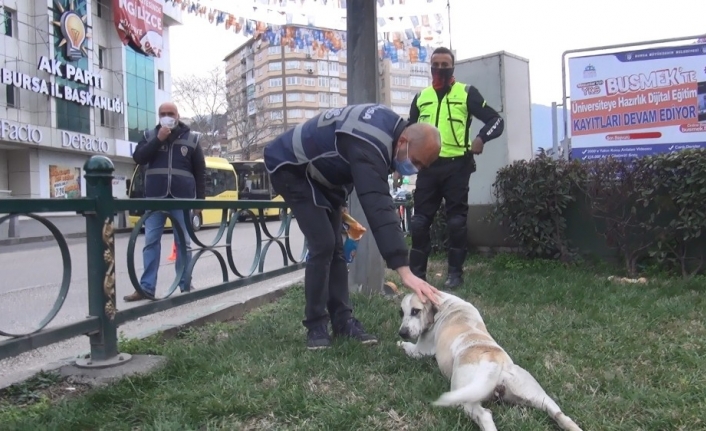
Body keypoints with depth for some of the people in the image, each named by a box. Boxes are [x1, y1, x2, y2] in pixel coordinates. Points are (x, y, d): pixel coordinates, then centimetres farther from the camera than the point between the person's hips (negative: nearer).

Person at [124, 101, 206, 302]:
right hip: (155, 198, 1)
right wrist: (158, 140, -12)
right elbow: (138, 158, -4)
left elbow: (200, 171, 7)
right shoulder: (149, 135, 11)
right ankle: (146, 288, 3)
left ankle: (186, 285, 12)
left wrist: (200, 199, 3)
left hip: (182, 198, -1)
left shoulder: (191, 138, 6)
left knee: (183, 242, 4)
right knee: (151, 242, -1)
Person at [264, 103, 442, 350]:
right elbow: (379, 209, -48)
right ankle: (315, 325, -4)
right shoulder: (368, 146, -38)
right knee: (323, 245, -18)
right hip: (290, 168, -9)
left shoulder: (391, 126, -7)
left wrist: (338, 207, 13)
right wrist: (405, 272, -53)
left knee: (335, 247, 4)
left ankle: (342, 320, 10)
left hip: (318, 172, 9)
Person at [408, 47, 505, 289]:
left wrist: (482, 138, -17)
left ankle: (455, 273, 11)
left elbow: (496, 120, 3)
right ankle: (417, 273, 12)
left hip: (456, 166, -3)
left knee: (456, 221, 0)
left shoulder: (466, 93, 4)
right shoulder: (421, 97, 15)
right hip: (428, 166, 3)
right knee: (419, 221, 2)